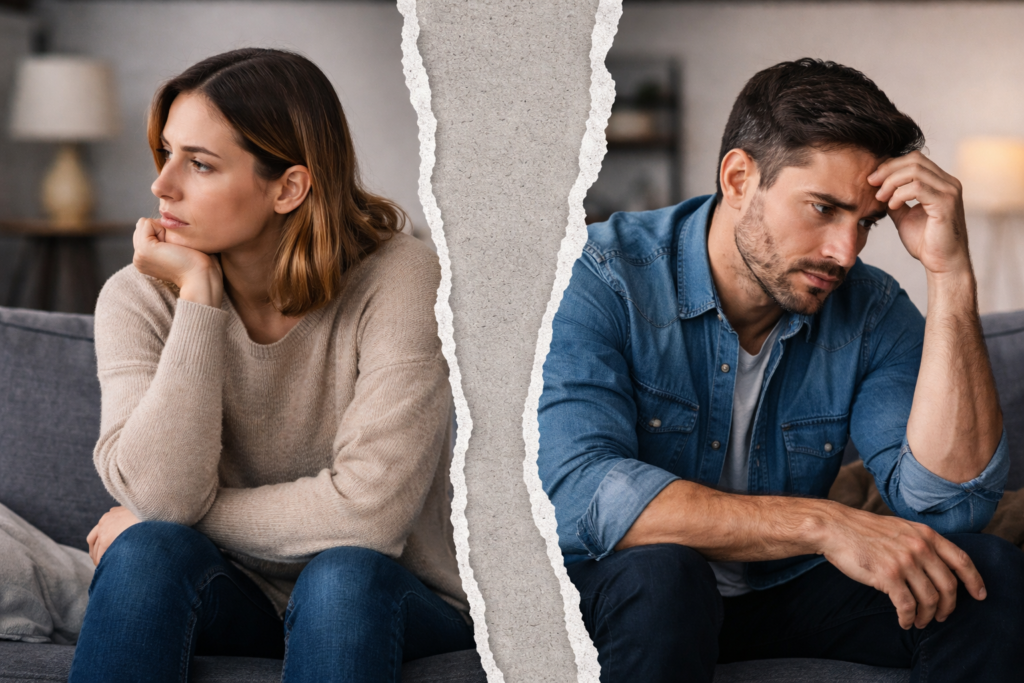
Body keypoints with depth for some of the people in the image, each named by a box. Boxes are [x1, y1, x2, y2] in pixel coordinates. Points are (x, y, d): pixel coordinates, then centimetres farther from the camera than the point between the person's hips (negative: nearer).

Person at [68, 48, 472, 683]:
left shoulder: (399, 280, -17)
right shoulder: (140, 298, -7)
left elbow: (367, 510, -24)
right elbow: (162, 494, -21)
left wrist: (168, 520, -15)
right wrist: (199, 297, -23)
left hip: (393, 607, -2)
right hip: (232, 603, 2)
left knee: (341, 576, -34)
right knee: (149, 551, -28)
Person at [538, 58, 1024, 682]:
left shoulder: (872, 312, -8)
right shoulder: (601, 280, -20)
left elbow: (947, 503, -21)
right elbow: (579, 493, -34)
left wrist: (952, 274, -27)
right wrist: (823, 525, -38)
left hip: (780, 587, 4)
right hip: (611, 593, -3)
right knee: (658, 569, -37)